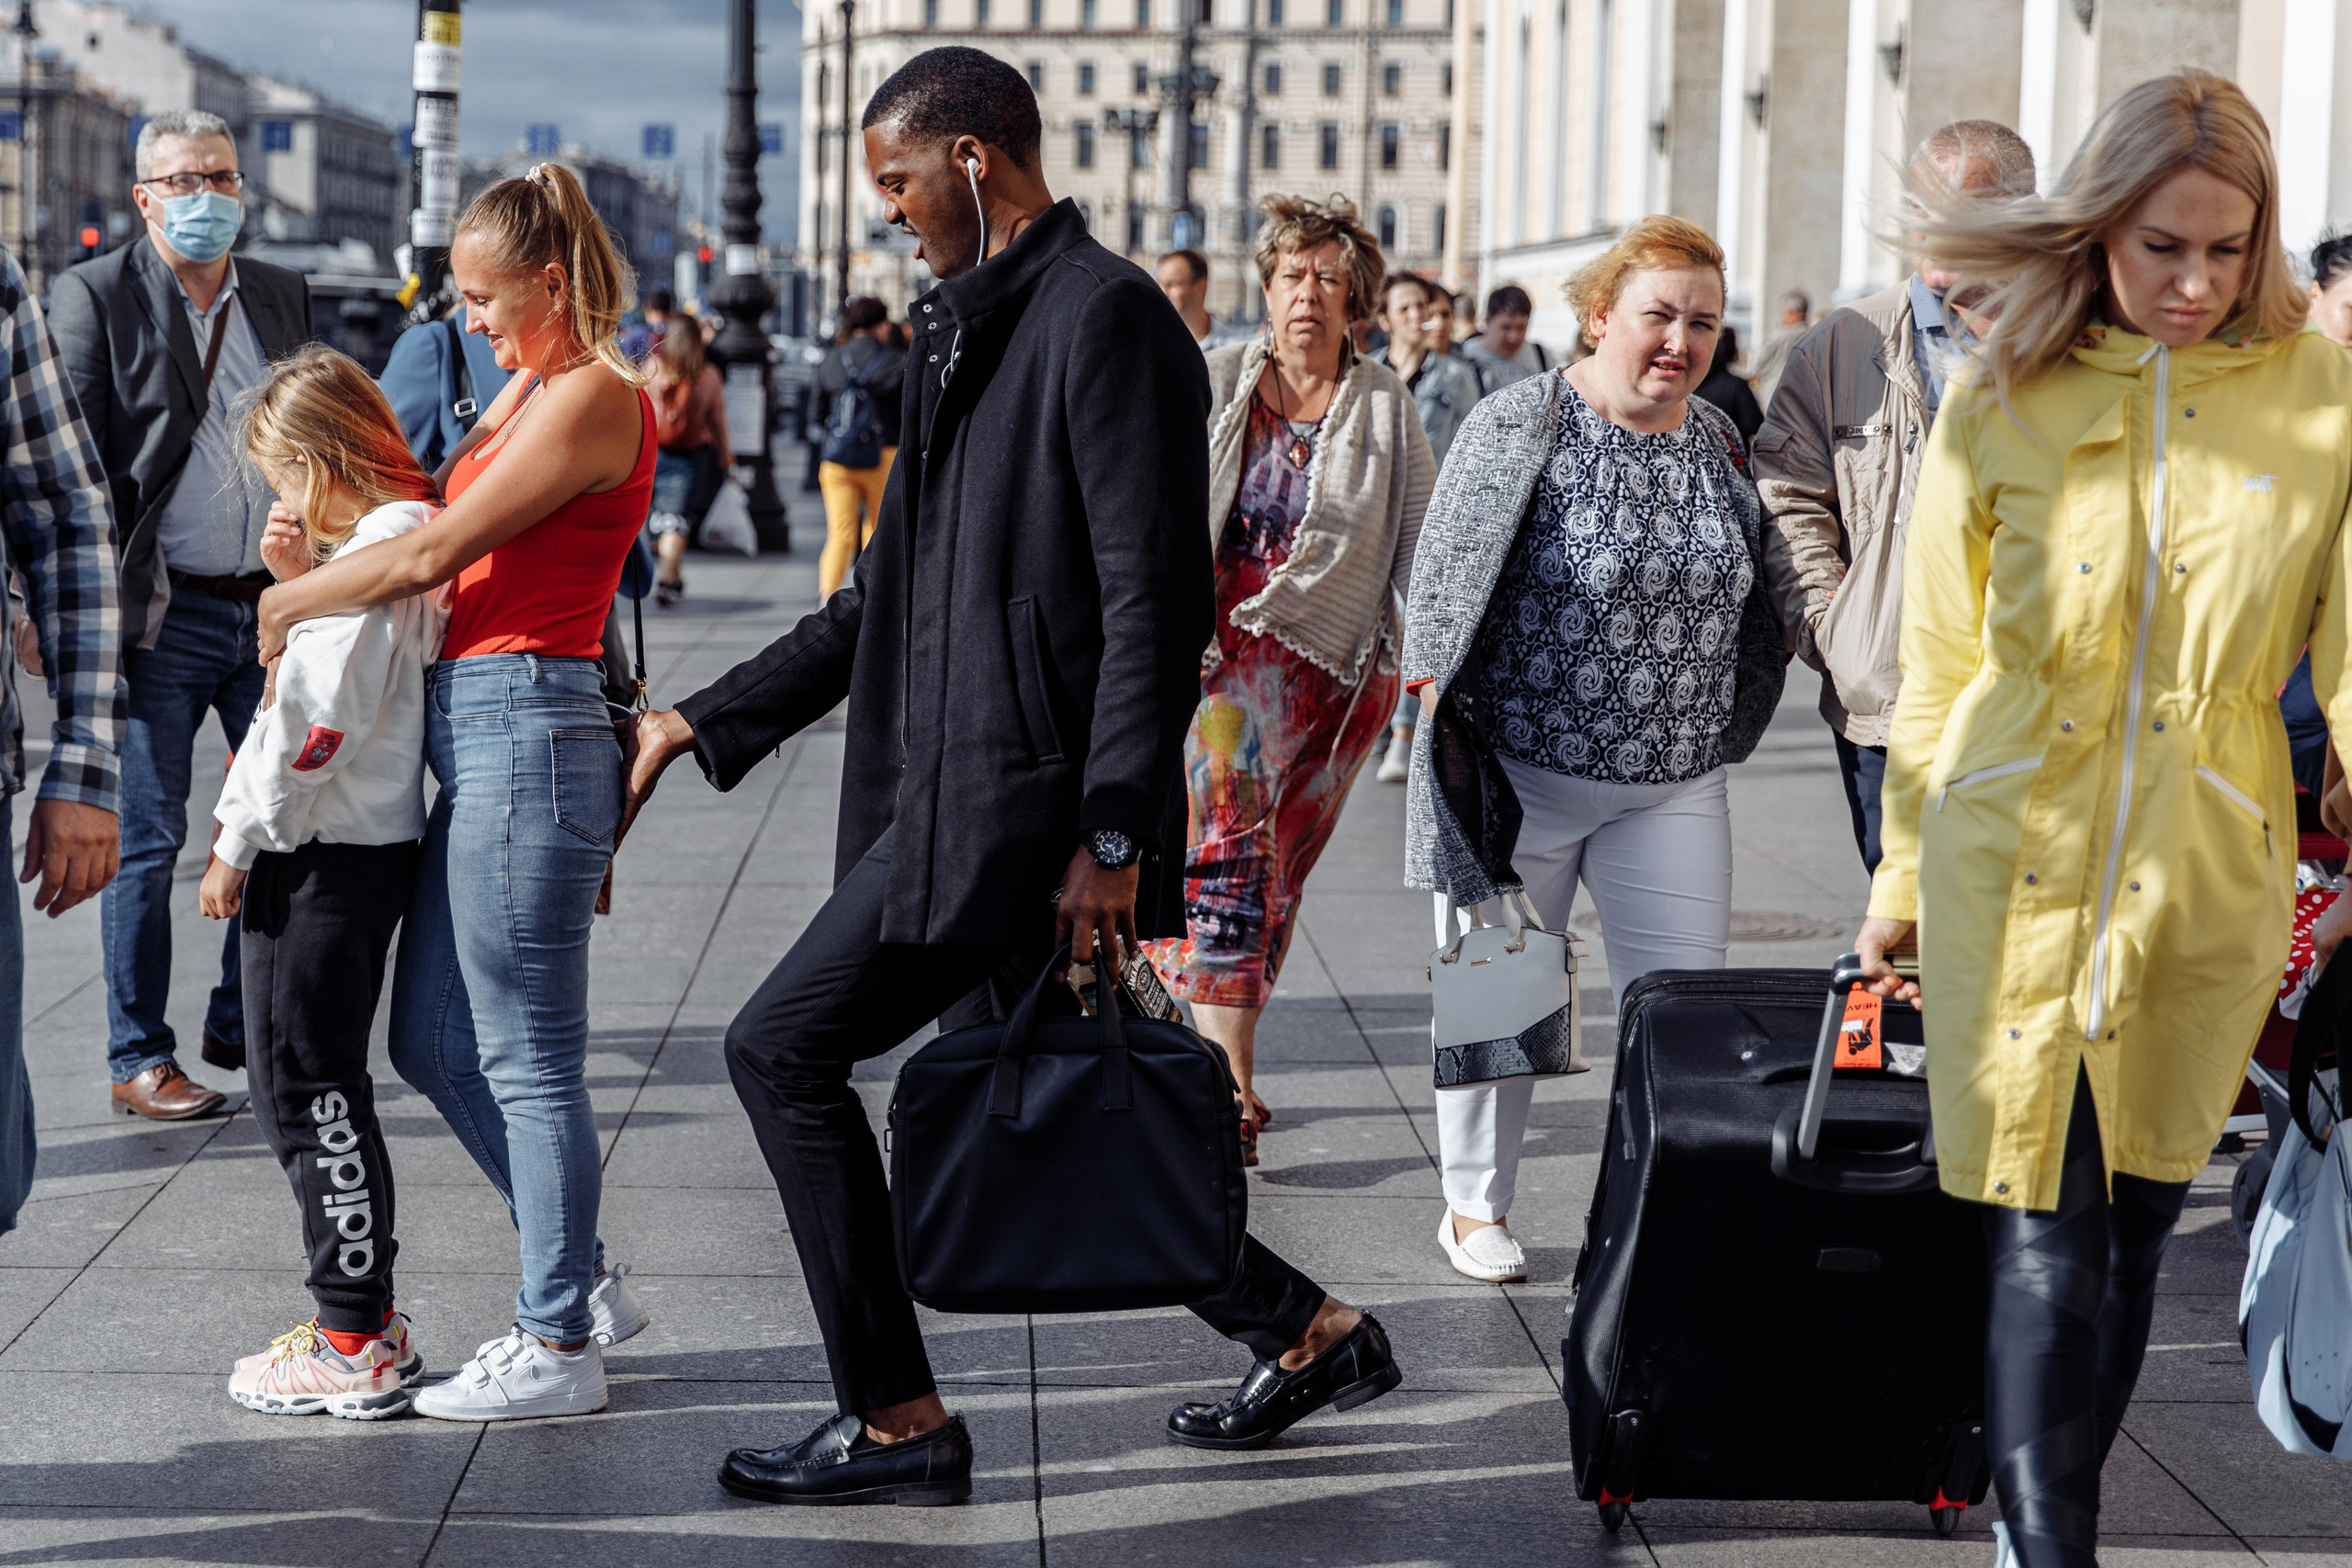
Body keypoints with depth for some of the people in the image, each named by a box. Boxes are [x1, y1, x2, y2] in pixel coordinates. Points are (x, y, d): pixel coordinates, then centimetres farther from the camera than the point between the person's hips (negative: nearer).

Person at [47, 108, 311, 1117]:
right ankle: (139, 1061, 9)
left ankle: (244, 1029, 25)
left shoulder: (284, 297, 12)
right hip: (162, 617, -5)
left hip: (276, 609, 5)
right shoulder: (93, 296, -2)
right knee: (147, 841, 0)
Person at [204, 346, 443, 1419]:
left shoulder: (376, 551, -18)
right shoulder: (405, 539, 13)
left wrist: (238, 843, -13)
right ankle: (361, 1315, 25)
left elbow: (316, 721, -21)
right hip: (349, 846, 10)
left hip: (329, 854, -10)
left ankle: (357, 1347, 3)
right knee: (296, 1085, 17)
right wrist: (295, 585, 6)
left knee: (310, 1089, -3)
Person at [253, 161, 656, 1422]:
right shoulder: (530, 385, 17)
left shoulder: (591, 395, -13)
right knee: (434, 1044, 15)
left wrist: (291, 599, -2)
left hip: (526, 727, -10)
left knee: (526, 1058, -3)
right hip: (480, 736, 10)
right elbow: (455, 534, 19)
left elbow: (435, 554, -15)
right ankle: (579, 1281, 24)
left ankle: (559, 1346, 6)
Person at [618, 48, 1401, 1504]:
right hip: (962, 796, 10)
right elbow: (890, 597, 24)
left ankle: (899, 1422, 2)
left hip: (1023, 801, -10)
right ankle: (1310, 1330, 25)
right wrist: (702, 723, 22)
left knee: (785, 1050, -6)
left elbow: (1158, 603, -18)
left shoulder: (1108, 315, -12)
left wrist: (1111, 837, -22)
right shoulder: (973, 330, 19)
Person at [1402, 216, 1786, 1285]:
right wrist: (1450, 739, -8)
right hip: (1522, 775, -4)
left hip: (1673, 786, 4)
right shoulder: (1518, 425, -9)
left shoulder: (1718, 442, 7)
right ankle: (1475, 1207, 24)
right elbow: (1441, 585, -7)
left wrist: (1717, 735, 15)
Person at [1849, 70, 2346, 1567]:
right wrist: (1902, 881, 10)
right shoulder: (2005, 405, -1)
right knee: (2045, 1245, -3)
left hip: (2208, 887, 1)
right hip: (2015, 873, -1)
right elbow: (1938, 669, 6)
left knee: (2135, 1231, 13)